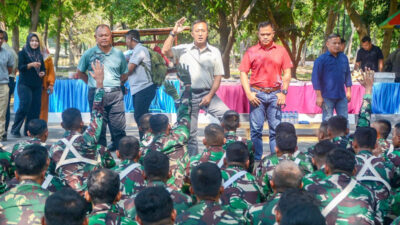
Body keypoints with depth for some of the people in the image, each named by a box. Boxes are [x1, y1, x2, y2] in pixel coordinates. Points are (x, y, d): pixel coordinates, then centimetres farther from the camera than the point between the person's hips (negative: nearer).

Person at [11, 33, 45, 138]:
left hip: (37, 86, 5)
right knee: (24, 106, -15)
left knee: (35, 109, -1)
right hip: (25, 85, -5)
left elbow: (43, 68, 23)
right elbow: (20, 67, -8)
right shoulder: (22, 53, 2)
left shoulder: (39, 55, 17)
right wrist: (31, 64, -22)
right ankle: (15, 130, -3)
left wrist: (43, 73, 1)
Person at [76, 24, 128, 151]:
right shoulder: (89, 54, 4)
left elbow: (124, 75, 18)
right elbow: (80, 72, 15)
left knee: (118, 125, -2)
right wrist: (92, 84, 7)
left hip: (115, 94, 1)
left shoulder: (118, 54, 8)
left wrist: (115, 84, 8)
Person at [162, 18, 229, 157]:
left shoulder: (214, 52, 6)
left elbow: (218, 77, 4)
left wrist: (210, 95, -7)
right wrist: (174, 33, -16)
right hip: (189, 95, 0)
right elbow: (165, 51, -12)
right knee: (190, 132, 5)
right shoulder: (183, 50, 3)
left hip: (208, 94, 0)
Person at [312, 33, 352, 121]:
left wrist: (348, 91, 13)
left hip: (342, 96, 4)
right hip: (327, 97, -4)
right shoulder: (321, 59, -7)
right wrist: (319, 96, -11)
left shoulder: (344, 58, 8)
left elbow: (347, 75, 17)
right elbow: (315, 78, -8)